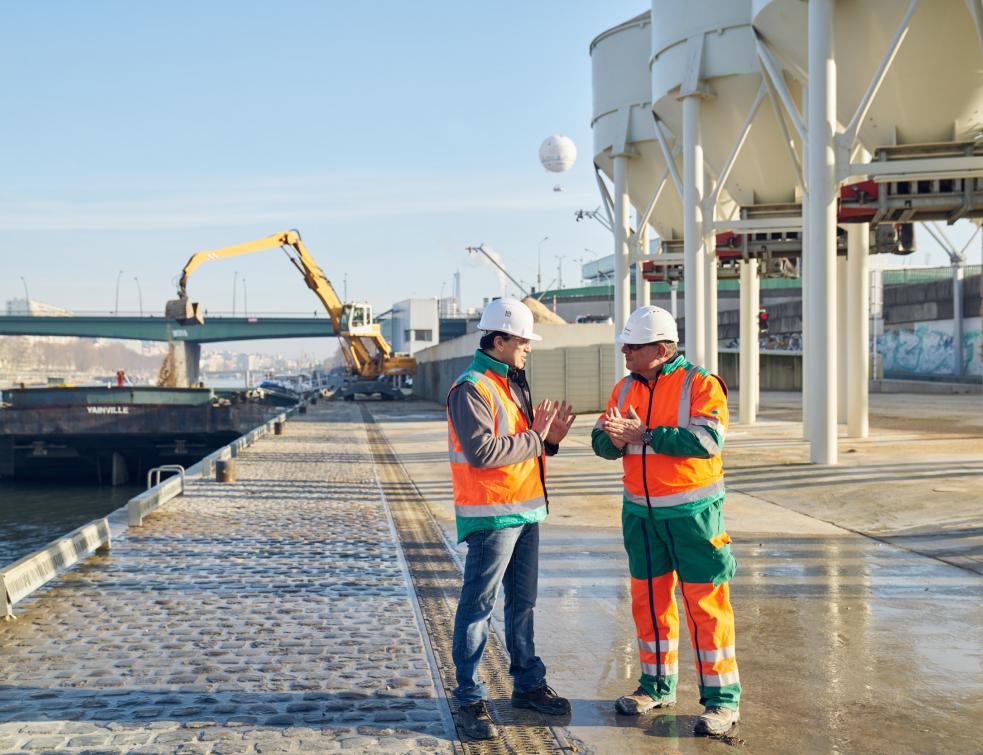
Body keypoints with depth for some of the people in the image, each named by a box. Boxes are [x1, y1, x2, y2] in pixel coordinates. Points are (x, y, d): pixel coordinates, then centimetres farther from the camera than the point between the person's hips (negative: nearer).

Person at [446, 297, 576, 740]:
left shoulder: (513, 385, 17)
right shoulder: (471, 389, -15)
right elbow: (482, 451, -25)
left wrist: (550, 439, 0)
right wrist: (534, 438, -16)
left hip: (525, 511, 9)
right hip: (490, 516, -9)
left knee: (522, 603, 17)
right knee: (478, 607, -2)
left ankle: (527, 684, 28)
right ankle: (470, 699, 5)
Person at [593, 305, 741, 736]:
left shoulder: (700, 384, -10)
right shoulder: (625, 388, 10)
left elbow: (707, 439, -24)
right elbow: (601, 442, 6)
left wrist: (643, 435, -21)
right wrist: (614, 437, -19)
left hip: (692, 511, -6)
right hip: (641, 512, 6)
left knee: (705, 603, -3)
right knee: (649, 599, 13)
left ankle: (722, 698, 5)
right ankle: (658, 686, 27)